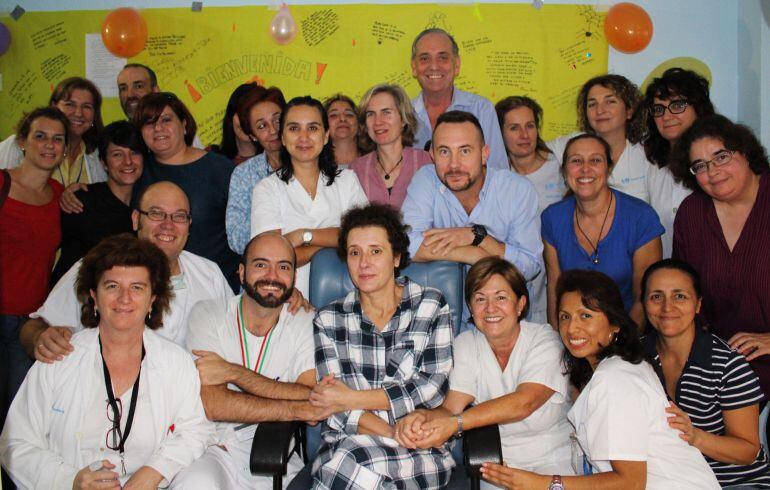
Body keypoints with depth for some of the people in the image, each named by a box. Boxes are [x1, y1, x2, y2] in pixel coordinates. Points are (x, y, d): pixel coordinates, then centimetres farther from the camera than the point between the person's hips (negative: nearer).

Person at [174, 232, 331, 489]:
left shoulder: (305, 323, 1)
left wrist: (233, 372, -16)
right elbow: (211, 404, -15)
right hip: (213, 450, -2)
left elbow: (315, 399, -14)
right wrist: (300, 409, -17)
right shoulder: (208, 314, -3)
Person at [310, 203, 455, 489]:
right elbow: (335, 405, 0)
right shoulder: (329, 320, 8)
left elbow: (435, 385, -4)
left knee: (352, 460, -32)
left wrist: (352, 398, -9)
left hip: (421, 454, -2)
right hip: (345, 443, 2)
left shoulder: (431, 306, 5)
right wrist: (396, 436, -16)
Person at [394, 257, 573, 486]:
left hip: (553, 460, -3)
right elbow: (450, 408, -10)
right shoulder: (465, 344, 1)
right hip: (496, 462, 3)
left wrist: (455, 423, -36)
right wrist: (422, 417, -33)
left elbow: (524, 402, -26)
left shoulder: (545, 341, -10)